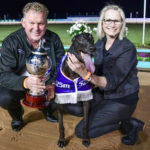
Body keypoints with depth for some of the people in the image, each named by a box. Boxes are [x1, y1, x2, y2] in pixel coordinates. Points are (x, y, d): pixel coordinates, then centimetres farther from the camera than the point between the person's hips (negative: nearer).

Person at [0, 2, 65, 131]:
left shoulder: (54, 39, -11)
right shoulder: (11, 42, -18)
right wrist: (25, 82, -47)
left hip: (48, 83, 2)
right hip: (20, 85, -2)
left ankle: (48, 110, 15)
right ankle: (17, 115, 9)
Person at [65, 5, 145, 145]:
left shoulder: (127, 48, -23)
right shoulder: (100, 43, -1)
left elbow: (112, 83, -32)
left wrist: (85, 73, -48)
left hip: (122, 100, -7)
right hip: (102, 94, 7)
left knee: (81, 131, -10)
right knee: (71, 106, -2)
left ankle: (128, 124, 0)